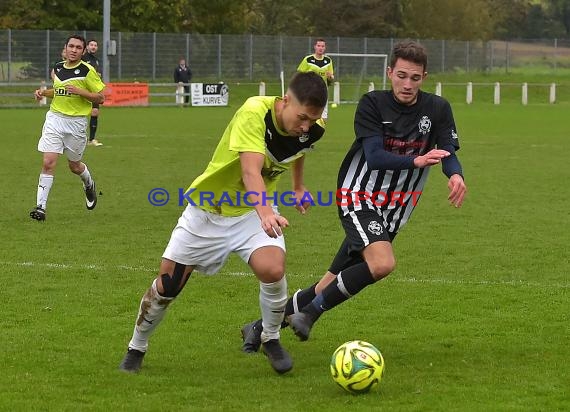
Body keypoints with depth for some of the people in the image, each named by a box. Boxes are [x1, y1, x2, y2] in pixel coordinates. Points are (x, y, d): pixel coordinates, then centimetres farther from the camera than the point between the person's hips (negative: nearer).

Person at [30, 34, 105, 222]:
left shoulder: (87, 71, -8)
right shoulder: (58, 68, 8)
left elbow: (100, 97, -7)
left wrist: (80, 91, -21)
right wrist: (44, 92, 6)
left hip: (76, 122, -3)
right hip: (55, 117, 3)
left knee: (74, 166, 13)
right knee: (48, 163, -11)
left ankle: (89, 185, 48)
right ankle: (40, 206, -11)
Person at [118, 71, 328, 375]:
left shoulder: (311, 129, -14)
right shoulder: (254, 113, -32)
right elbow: (251, 170, -45)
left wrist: (298, 187, 27)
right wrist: (266, 212, -61)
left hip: (254, 210, 3)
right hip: (207, 209, -3)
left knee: (273, 269, -26)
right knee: (166, 285, 3)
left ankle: (270, 340, 1)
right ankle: (136, 349, 29)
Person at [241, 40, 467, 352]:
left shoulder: (437, 109, -1)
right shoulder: (372, 104, -10)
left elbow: (448, 153, -11)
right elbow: (374, 157, -21)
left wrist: (456, 175, -35)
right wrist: (417, 161, -37)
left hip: (393, 209, 4)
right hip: (359, 196, -4)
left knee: (334, 284, 5)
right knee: (382, 263, -30)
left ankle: (262, 327, 19)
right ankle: (310, 312, -13)